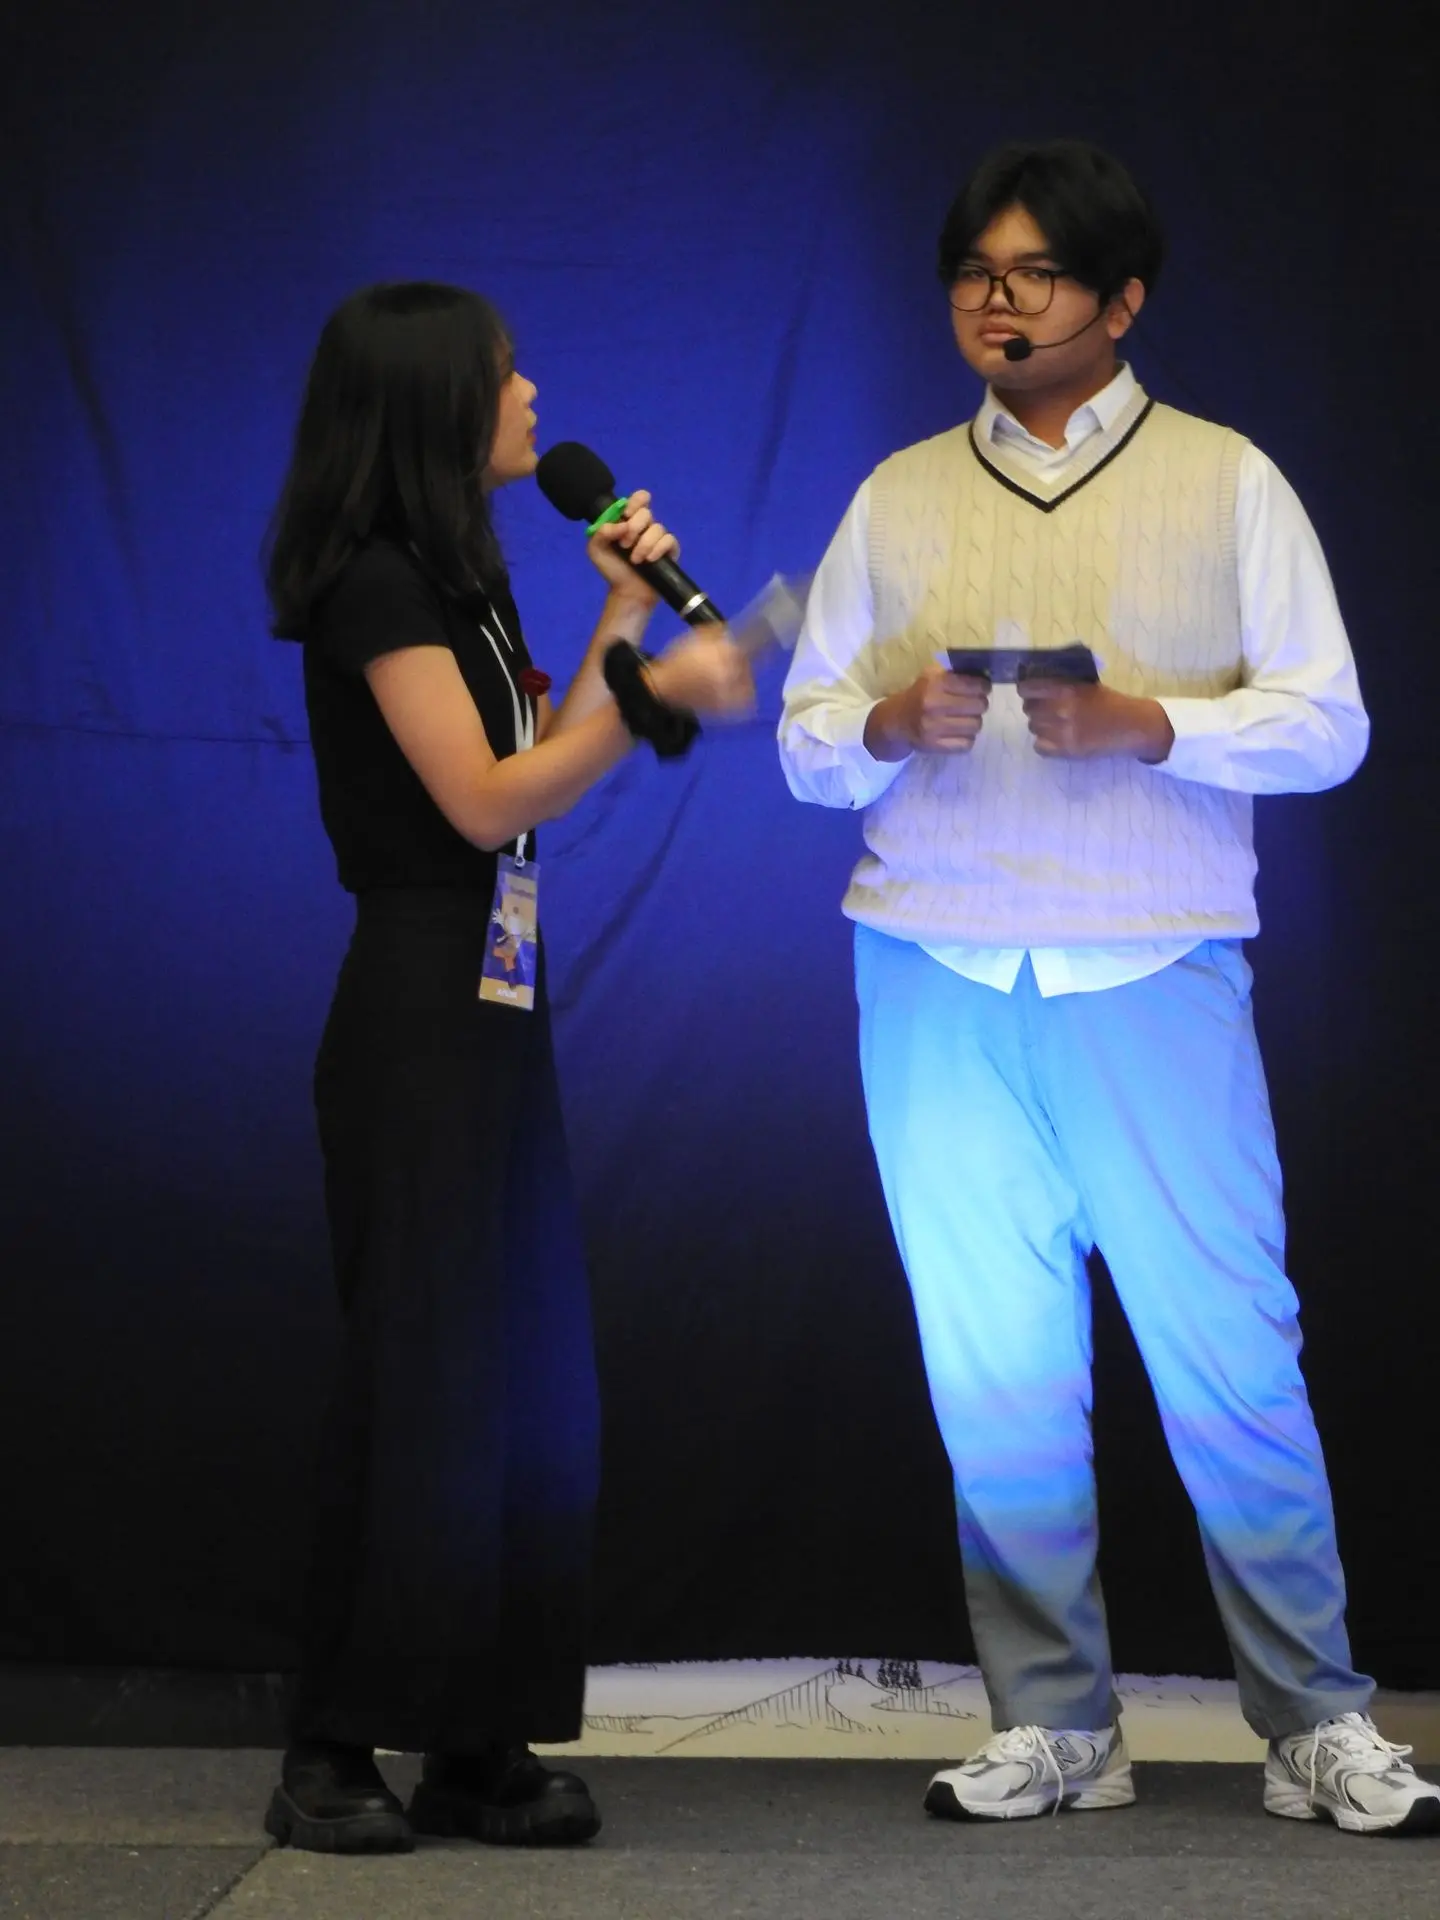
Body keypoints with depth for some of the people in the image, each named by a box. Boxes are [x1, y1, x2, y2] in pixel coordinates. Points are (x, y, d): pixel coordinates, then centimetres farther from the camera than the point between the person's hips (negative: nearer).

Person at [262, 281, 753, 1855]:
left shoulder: (455, 584, 17)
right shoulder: (376, 586, -12)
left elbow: (551, 780, 15)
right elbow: (486, 799, -18)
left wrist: (624, 616, 11)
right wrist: (654, 692, -17)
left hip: (495, 1011, 9)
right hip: (417, 1013, -9)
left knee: (525, 1379, 6)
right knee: (417, 1370, -7)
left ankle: (478, 1750, 10)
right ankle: (333, 1756, 0)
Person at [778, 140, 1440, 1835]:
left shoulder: (1225, 484, 5)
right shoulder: (899, 499, 14)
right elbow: (805, 739, 11)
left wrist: (1138, 724, -16)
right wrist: (893, 724, -11)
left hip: (1153, 974, -3)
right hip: (938, 981, 3)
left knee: (1230, 1353, -4)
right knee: (994, 1366, 6)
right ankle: (1052, 1725, 14)